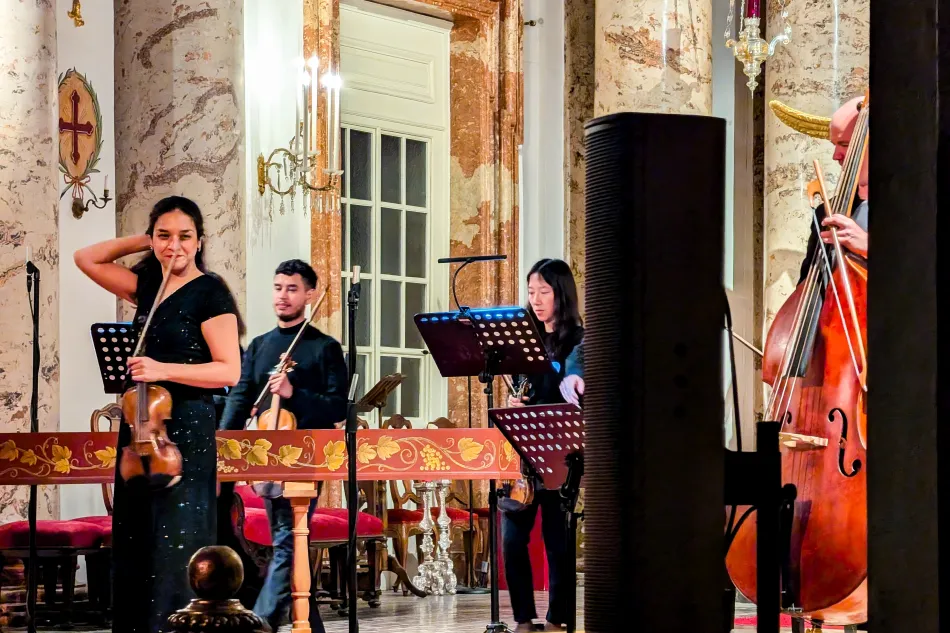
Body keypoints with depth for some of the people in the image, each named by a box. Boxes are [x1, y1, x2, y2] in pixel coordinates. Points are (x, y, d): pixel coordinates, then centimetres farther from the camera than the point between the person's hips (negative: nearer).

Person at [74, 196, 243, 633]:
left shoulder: (210, 293, -6)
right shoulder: (147, 286, 13)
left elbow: (229, 371, -11)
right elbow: (86, 258, 19)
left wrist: (164, 370, -20)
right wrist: (143, 243, 11)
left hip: (186, 428, -7)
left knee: (177, 545, -9)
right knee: (135, 540, 5)